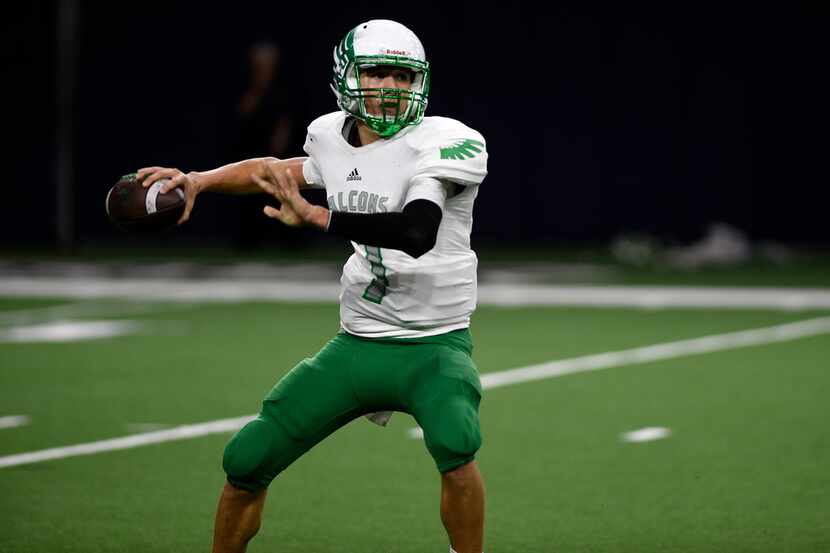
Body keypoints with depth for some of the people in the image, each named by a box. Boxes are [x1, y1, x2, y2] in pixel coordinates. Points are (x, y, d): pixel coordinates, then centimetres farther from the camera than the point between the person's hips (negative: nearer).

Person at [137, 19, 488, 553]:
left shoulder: (441, 144, -17)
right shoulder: (333, 135, 1)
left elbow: (417, 233, -33)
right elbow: (290, 171, 24)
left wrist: (313, 216, -34)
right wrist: (199, 180, 12)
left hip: (434, 345, -5)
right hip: (357, 344, 5)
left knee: (454, 444, -35)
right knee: (246, 462, 4)